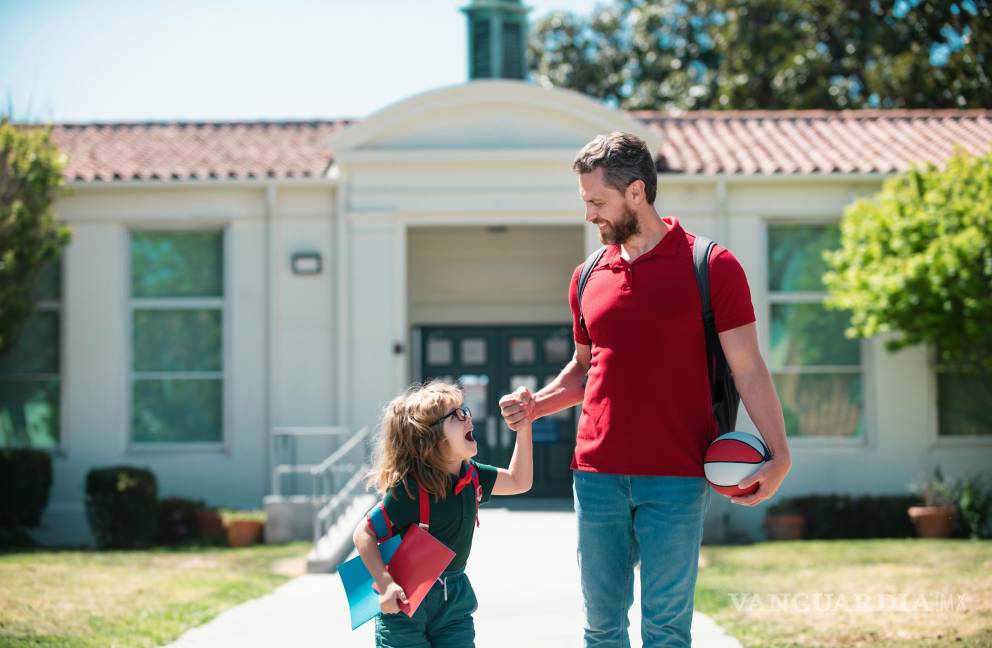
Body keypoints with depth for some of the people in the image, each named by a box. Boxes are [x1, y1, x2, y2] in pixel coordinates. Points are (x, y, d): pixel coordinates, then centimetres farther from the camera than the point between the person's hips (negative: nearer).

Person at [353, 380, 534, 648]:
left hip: (454, 597, 6)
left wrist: (523, 428, 5)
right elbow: (364, 533, -17)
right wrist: (385, 584, -25)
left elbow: (519, 481, 15)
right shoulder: (409, 490, -21)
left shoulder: (471, 475, 1)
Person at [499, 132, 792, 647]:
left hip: (676, 478, -4)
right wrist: (535, 405, 4)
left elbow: (747, 368, -4)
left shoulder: (711, 267, -3)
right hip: (596, 475, 5)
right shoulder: (589, 278, 12)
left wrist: (779, 454, -14)